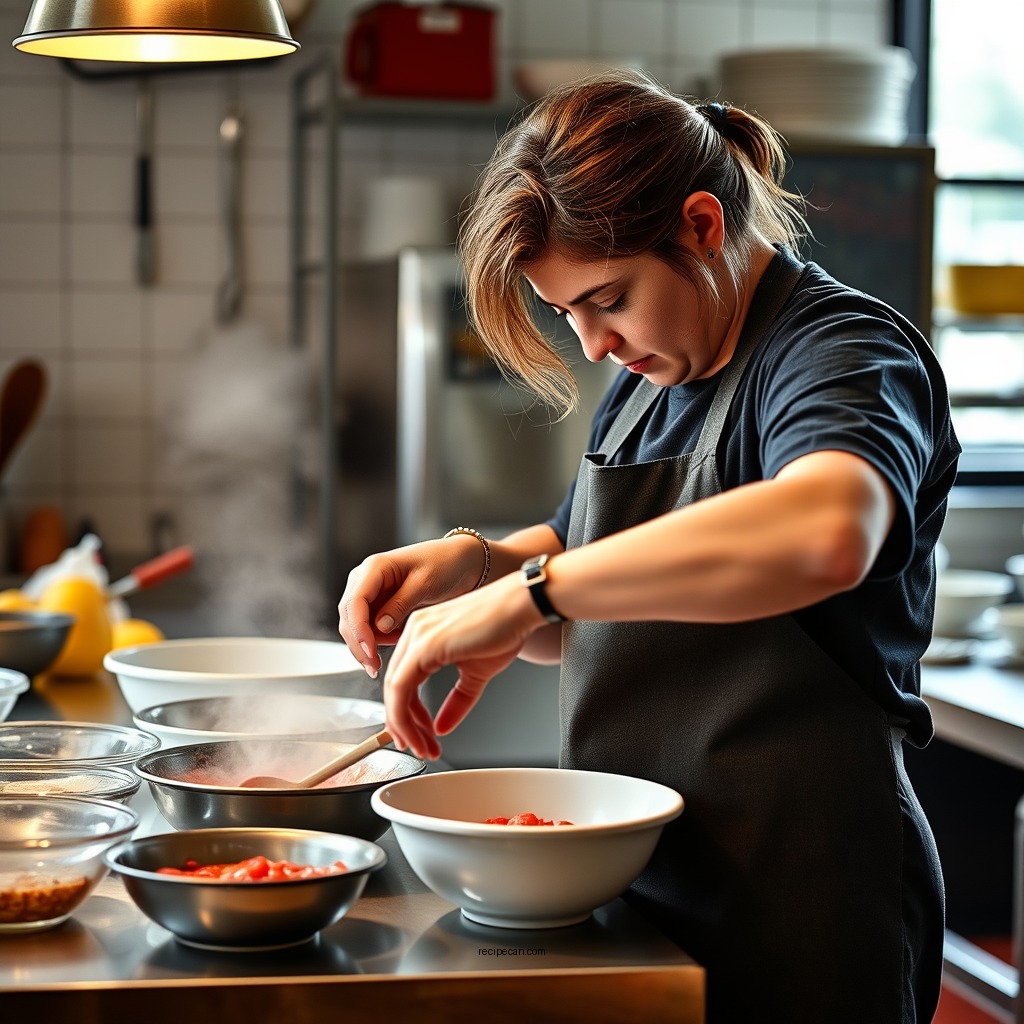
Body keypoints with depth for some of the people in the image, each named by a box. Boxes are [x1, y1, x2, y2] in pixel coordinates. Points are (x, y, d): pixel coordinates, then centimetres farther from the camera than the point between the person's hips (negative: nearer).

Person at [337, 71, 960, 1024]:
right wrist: (468, 562, 1)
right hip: (642, 886, 8)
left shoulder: (845, 351, -14)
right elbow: (577, 621, 23)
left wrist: (526, 591, -35)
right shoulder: (647, 381, 13)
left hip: (796, 913, -8)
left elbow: (826, 532, -39)